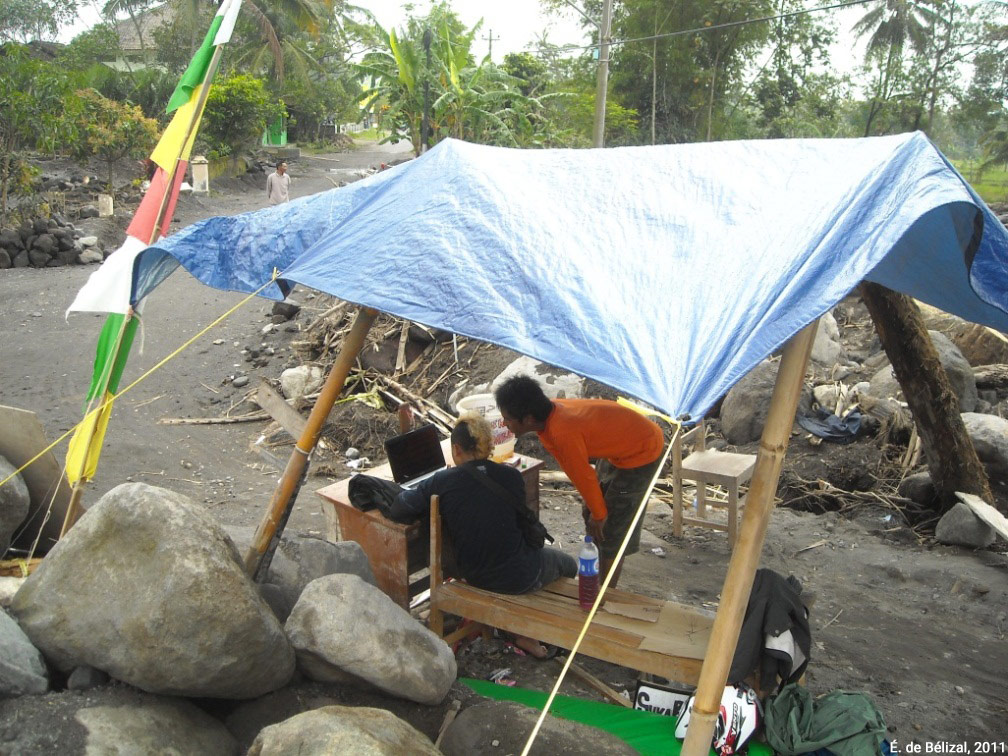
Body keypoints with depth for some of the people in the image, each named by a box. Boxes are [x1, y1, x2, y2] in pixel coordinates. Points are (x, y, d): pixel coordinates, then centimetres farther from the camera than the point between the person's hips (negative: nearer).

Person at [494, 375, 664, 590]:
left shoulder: (563, 433, -35)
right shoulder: (550, 413, -8)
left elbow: (584, 476, -21)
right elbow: (579, 471, 3)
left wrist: (599, 514, -5)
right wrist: (593, 510, 9)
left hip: (642, 453, -9)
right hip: (620, 444, 9)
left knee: (610, 528, -2)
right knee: (590, 514, 17)